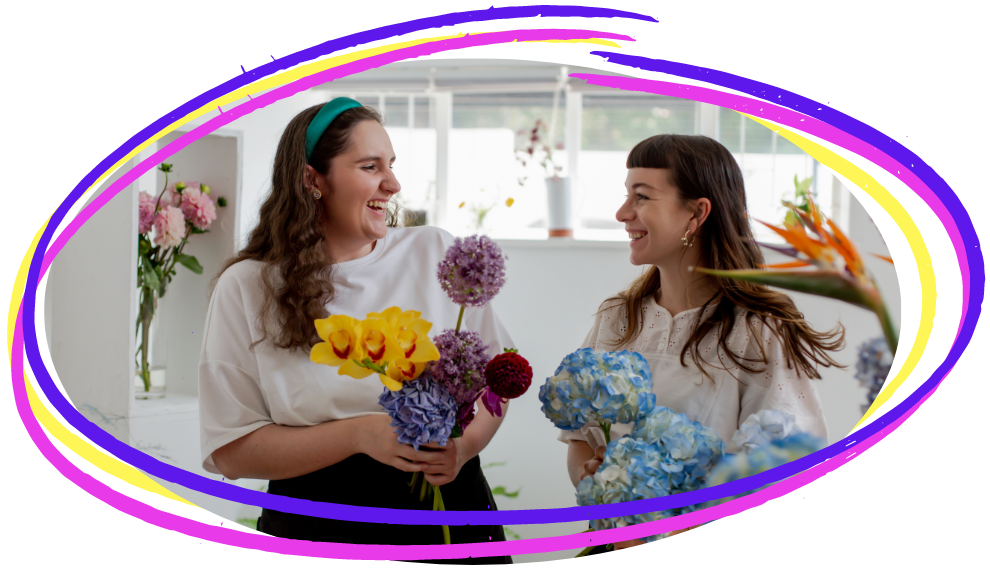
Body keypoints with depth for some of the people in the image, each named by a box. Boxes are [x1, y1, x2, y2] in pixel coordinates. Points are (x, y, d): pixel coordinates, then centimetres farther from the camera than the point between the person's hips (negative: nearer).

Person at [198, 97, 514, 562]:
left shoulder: (436, 253, 0)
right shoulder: (246, 288, -5)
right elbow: (231, 450, -8)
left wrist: (466, 444, -15)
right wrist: (359, 435, -20)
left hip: (450, 512, 2)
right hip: (318, 529, -2)